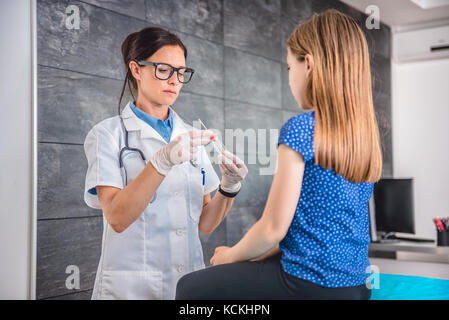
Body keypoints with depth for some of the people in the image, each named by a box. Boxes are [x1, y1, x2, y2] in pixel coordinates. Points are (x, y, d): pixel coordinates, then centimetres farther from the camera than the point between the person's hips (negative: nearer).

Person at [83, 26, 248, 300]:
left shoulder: (191, 137, 8)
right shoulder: (108, 134, -5)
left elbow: (204, 224, 6)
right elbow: (117, 217, -17)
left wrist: (229, 188, -12)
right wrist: (162, 162, -28)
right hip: (131, 287, -4)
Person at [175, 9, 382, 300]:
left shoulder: (300, 129, -18)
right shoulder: (367, 134, 6)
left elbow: (273, 228, -15)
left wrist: (230, 256, 4)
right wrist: (260, 252, 13)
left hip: (312, 284, -8)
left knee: (191, 287, 9)